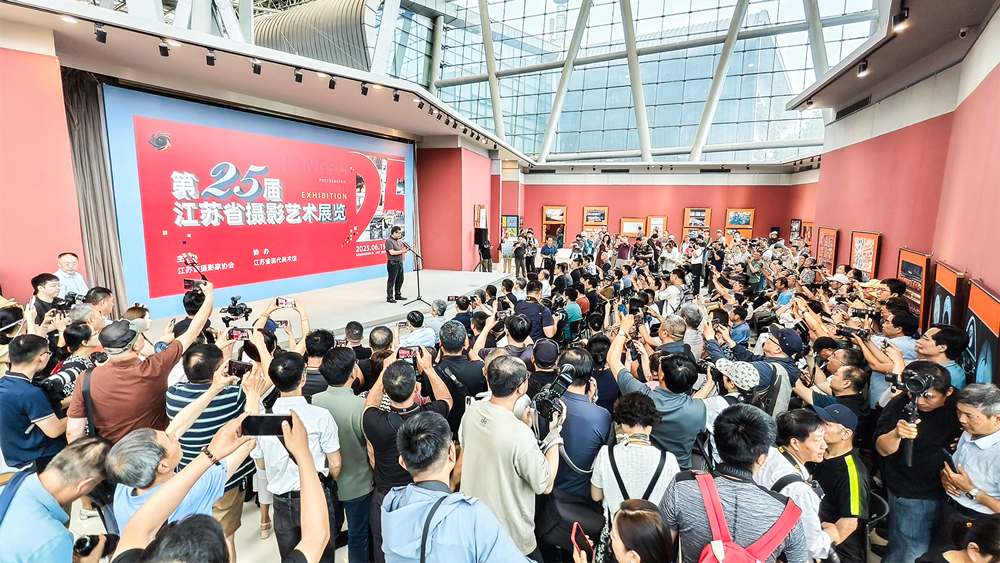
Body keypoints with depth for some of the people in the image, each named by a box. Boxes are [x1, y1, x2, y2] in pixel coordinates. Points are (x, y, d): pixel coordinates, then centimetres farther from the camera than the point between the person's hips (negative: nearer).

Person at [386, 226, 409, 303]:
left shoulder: (398, 240, 14)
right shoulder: (389, 241, -13)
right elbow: (392, 252, -20)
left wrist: (405, 249, 5)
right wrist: (402, 251, -19)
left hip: (400, 263, 9)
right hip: (393, 264, -9)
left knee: (400, 280, 14)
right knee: (391, 281, -1)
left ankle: (397, 295, 26)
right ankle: (389, 297, 7)